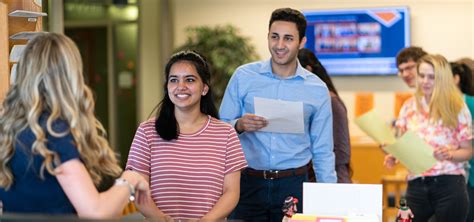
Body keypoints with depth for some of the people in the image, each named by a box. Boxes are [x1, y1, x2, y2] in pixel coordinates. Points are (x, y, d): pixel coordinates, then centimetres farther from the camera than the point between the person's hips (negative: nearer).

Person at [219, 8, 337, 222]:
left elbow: (322, 152, 6)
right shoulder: (243, 76, -1)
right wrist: (239, 125, -16)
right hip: (248, 182, 0)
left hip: (293, 185, 1)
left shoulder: (317, 89, 1)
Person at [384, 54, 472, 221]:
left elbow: (468, 151, 0)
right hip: (416, 185, 3)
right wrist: (393, 156, -9)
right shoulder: (409, 107, 8)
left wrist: (449, 154, -20)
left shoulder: (457, 108, -2)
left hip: (449, 185, -3)